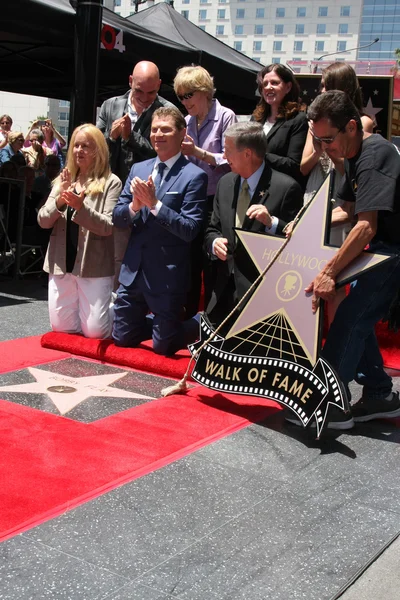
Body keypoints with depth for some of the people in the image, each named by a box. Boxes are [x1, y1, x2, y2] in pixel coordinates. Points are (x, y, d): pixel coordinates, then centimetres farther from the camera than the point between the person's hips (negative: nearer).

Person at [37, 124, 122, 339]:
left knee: (94, 331, -3)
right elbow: (43, 221, 2)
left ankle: (112, 308, 28)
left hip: (94, 266, -4)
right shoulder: (63, 180, 9)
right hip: (61, 264, 5)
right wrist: (59, 202, -17)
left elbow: (108, 226, -14)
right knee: (61, 328, 7)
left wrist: (81, 207, -28)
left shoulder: (111, 182, -6)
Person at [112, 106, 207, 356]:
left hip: (167, 275, -6)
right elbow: (117, 217, 6)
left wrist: (154, 203, -23)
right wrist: (135, 206, -15)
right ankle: (163, 324, 40)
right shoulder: (138, 169, 8)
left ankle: (202, 324, 31)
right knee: (122, 338, 15)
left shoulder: (194, 176, -10)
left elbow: (190, 229, -17)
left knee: (163, 346, 5)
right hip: (133, 270, 6)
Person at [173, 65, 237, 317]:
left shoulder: (225, 116, -7)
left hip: (215, 201, -6)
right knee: (189, 262, 13)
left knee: (212, 266, 2)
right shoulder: (187, 121, 10)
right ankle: (187, 318, 26)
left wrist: (198, 152, -20)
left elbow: (229, 162, -12)